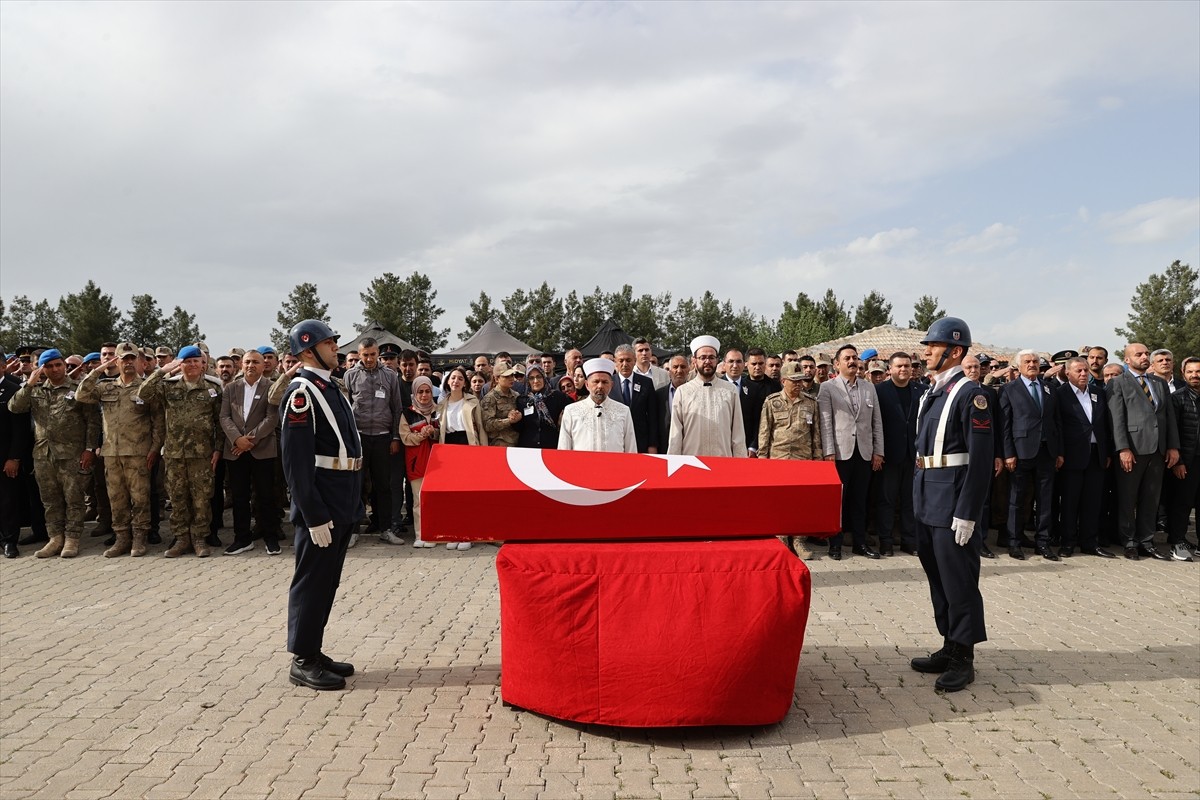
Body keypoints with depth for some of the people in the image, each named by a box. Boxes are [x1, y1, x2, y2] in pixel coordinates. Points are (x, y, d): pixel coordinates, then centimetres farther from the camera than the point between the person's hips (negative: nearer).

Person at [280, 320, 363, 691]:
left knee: (327, 580, 15)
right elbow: (296, 462, -19)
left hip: (343, 503, 9)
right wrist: (315, 517, -21)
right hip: (321, 506, -9)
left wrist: (353, 504, 16)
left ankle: (314, 650, 26)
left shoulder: (330, 388, 14)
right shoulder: (301, 393, -14)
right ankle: (303, 662, 11)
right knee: (312, 581, 0)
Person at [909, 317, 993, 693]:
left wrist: (967, 514, -19)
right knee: (937, 576, 15)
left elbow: (981, 460, -17)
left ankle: (963, 659, 11)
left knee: (959, 580, 0)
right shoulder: (931, 393, 14)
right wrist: (919, 498, 17)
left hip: (953, 501, -9)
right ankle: (949, 647, 27)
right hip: (927, 502, 9)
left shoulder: (970, 394, -13)